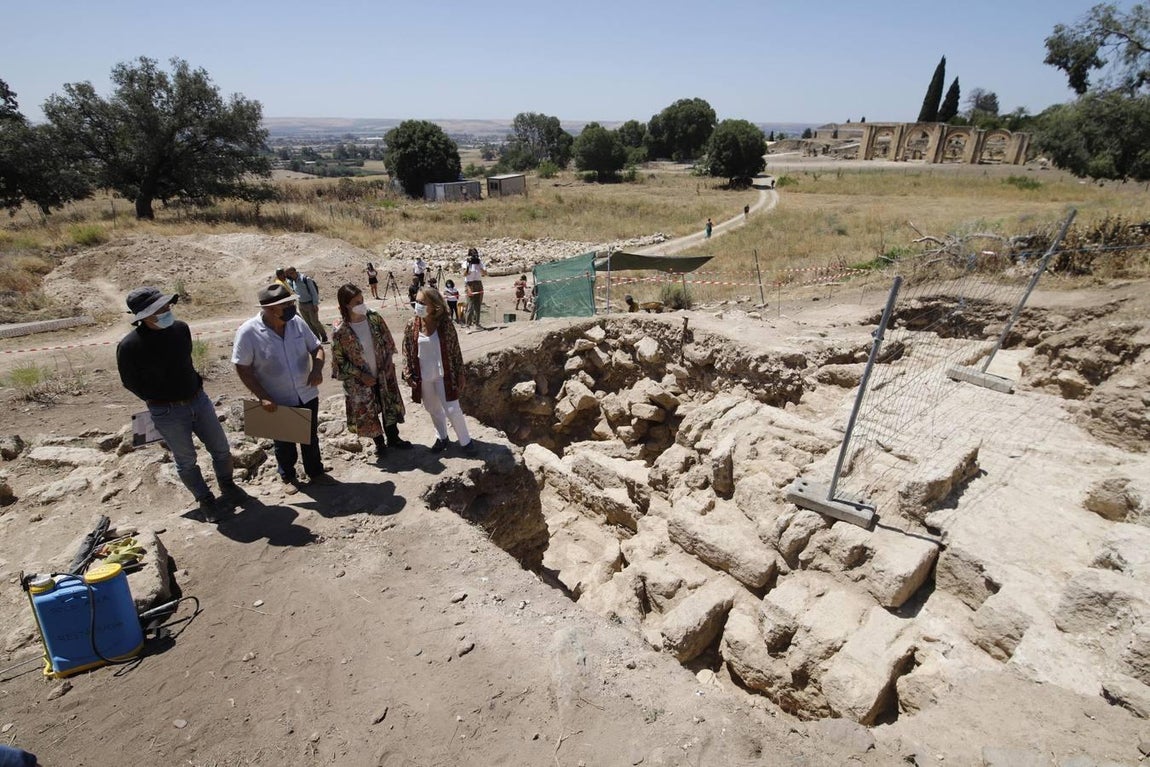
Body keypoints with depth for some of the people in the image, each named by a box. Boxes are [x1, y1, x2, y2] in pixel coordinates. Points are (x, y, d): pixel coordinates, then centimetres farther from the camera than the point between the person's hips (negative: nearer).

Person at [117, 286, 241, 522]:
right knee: (186, 460, 10)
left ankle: (227, 487, 37)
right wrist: (160, 402, 1)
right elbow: (130, 382, -4)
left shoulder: (180, 328, -4)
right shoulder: (129, 346, -19)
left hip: (198, 399, 5)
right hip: (167, 412, -4)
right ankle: (205, 501, 28)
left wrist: (196, 385, 13)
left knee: (221, 449, 13)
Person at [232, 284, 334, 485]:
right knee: (284, 443, 18)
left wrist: (317, 368, -19)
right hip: (278, 402, -3)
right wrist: (263, 397, -19)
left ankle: (316, 472, 41)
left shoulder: (297, 322, -10)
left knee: (311, 438, 20)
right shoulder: (248, 332, -19)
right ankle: (288, 477, 42)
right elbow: (242, 369, -13)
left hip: (307, 395, 3)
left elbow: (316, 347, 1)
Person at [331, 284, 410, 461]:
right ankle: (379, 444, 35)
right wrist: (361, 375, -15)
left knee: (391, 405, 17)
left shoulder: (375, 318, -11)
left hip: (383, 374, 3)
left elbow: (388, 342, 2)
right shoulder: (340, 332, -21)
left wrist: (389, 362, -7)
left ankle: (393, 438, 40)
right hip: (360, 381, -3)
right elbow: (340, 361, -12)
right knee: (368, 413, 12)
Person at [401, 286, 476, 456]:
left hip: (444, 376, -3)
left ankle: (465, 441, 20)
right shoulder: (411, 326, -8)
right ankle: (442, 437, 40)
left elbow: (455, 351, -6)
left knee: (452, 410, 1)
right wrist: (408, 375, -2)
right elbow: (407, 353, 1)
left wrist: (460, 374, -4)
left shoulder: (445, 325, -13)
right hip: (423, 378, 3)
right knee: (433, 409, 18)